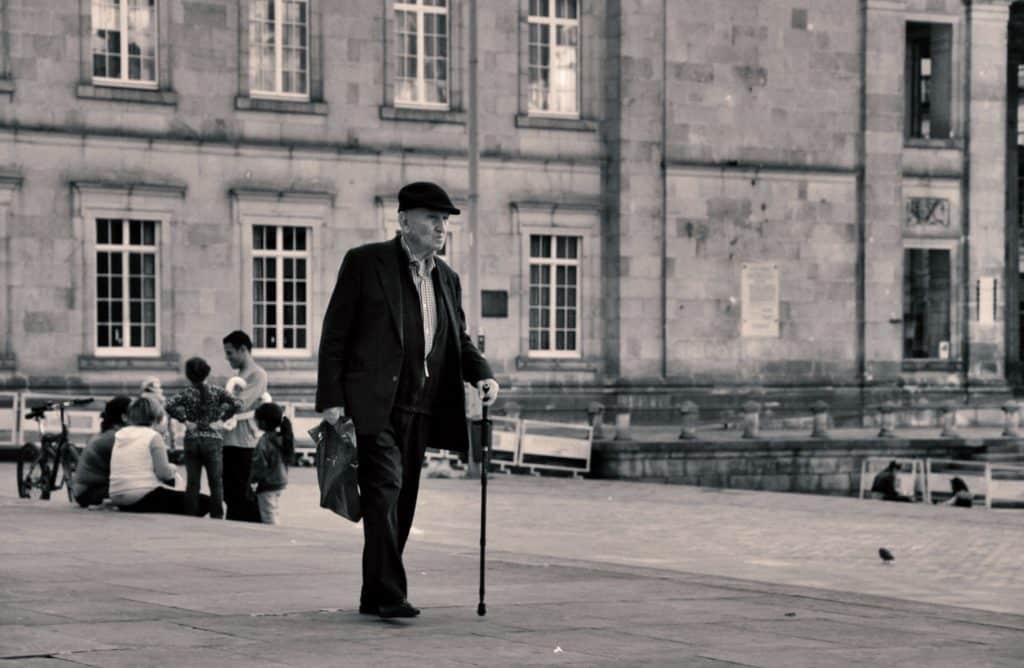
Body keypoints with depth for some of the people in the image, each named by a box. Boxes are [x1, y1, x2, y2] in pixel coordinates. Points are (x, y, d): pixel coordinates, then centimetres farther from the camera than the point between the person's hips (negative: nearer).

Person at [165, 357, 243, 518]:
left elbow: (170, 406, -17)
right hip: (213, 439, 0)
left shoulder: (186, 394, -1)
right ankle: (217, 517, 3)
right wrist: (221, 417, 1)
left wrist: (185, 421, -10)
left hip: (191, 440, 0)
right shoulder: (216, 392, 1)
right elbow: (236, 404, -7)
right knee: (216, 482, 5)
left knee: (192, 483, 5)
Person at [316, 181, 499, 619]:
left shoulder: (447, 279, 16)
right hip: (373, 403, -6)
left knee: (402, 501, 8)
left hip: (420, 408, 6)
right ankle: (388, 593, -19)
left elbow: (458, 340, 22)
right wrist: (330, 399, -11)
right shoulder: (365, 263, -2)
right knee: (385, 489, -17)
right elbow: (335, 334, -4)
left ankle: (374, 597, 16)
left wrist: (482, 374, 0)